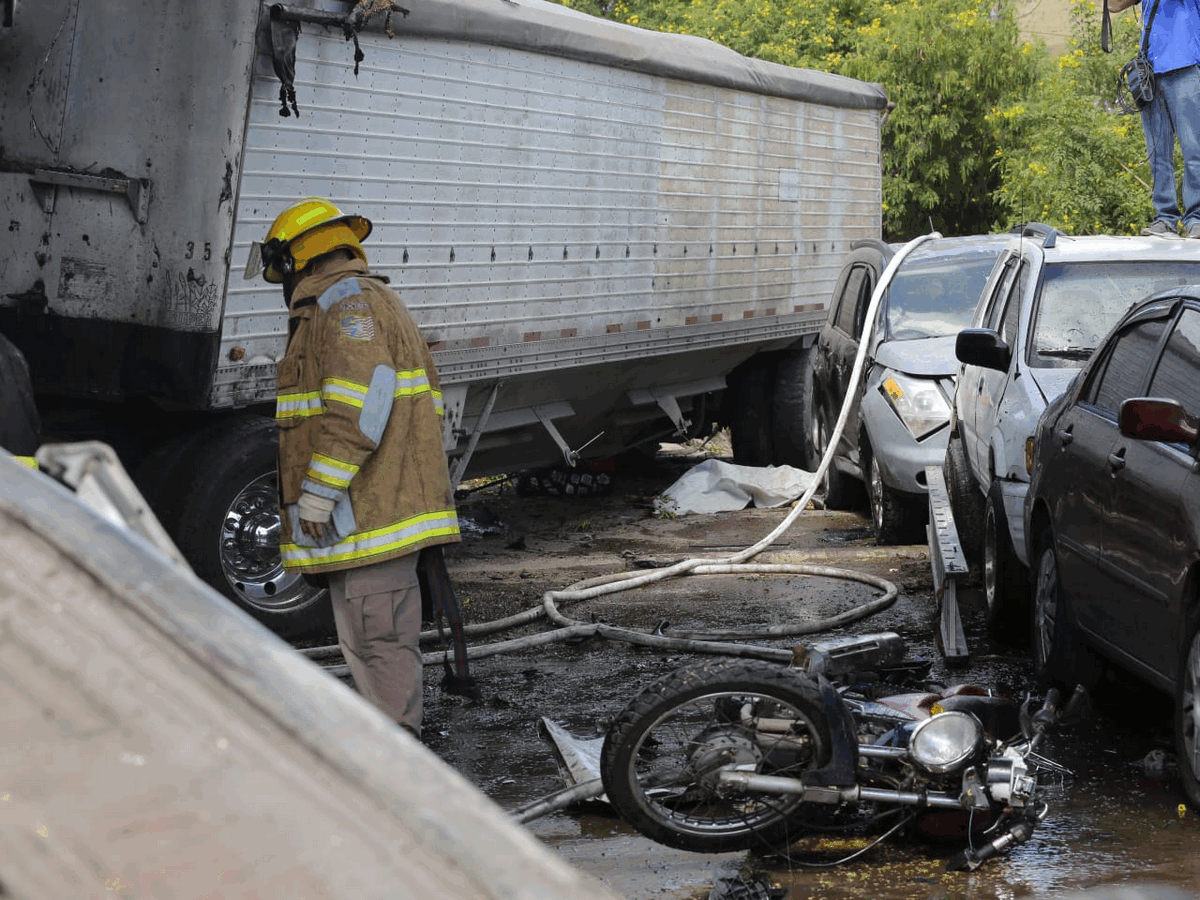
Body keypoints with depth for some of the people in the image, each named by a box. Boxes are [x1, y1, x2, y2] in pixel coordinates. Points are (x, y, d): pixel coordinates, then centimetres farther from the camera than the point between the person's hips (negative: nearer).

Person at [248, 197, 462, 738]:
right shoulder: (367, 299, 26)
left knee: (376, 632, -10)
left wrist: (317, 492, -22)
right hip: (384, 505, 11)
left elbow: (360, 402, -23)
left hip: (369, 509, -11)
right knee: (374, 634, 16)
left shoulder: (345, 300, -9)